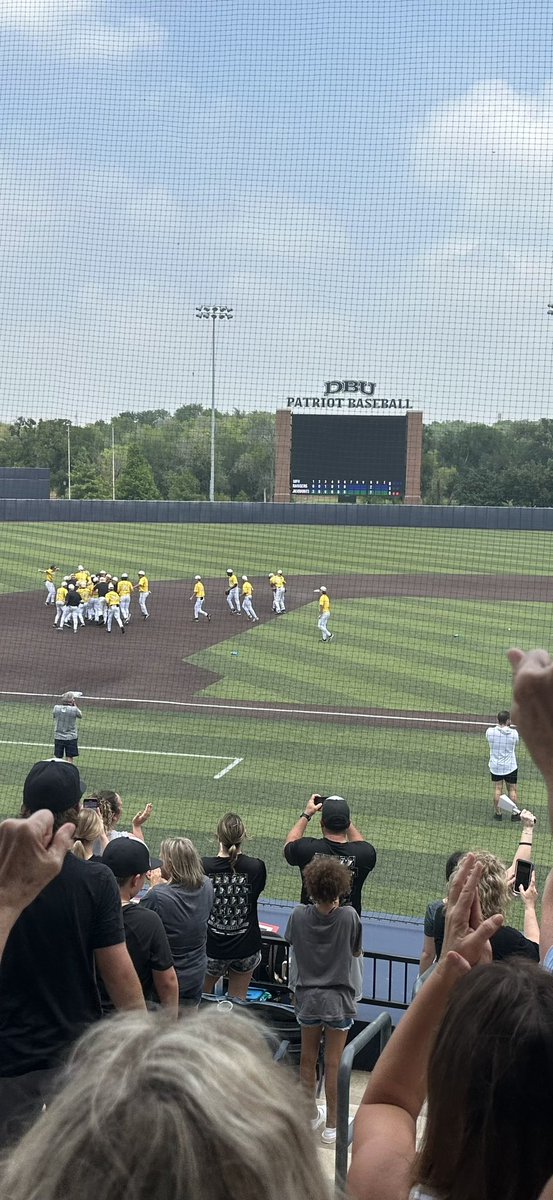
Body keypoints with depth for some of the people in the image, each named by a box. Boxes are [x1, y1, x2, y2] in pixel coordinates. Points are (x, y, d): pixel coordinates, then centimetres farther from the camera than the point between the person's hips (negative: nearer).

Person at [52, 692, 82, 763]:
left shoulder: (56, 708, -7)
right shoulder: (74, 709, -14)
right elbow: (80, 715, 6)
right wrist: (75, 705, 11)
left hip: (58, 737, 3)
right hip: (71, 738, -3)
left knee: (57, 758, 9)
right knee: (69, 758, 3)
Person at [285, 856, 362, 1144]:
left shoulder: (299, 916, -12)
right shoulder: (348, 916, -17)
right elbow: (357, 952, -1)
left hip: (308, 996, 2)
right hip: (338, 999, -2)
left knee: (308, 1058, 17)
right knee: (333, 1063, 7)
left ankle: (311, 1114, 33)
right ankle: (331, 1124, 16)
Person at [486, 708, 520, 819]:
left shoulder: (490, 731, -13)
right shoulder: (514, 733, -15)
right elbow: (515, 745, 3)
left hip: (495, 766, 1)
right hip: (510, 767, -1)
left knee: (497, 789, 10)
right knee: (512, 789, 11)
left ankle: (497, 813, 16)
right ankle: (514, 813, 19)